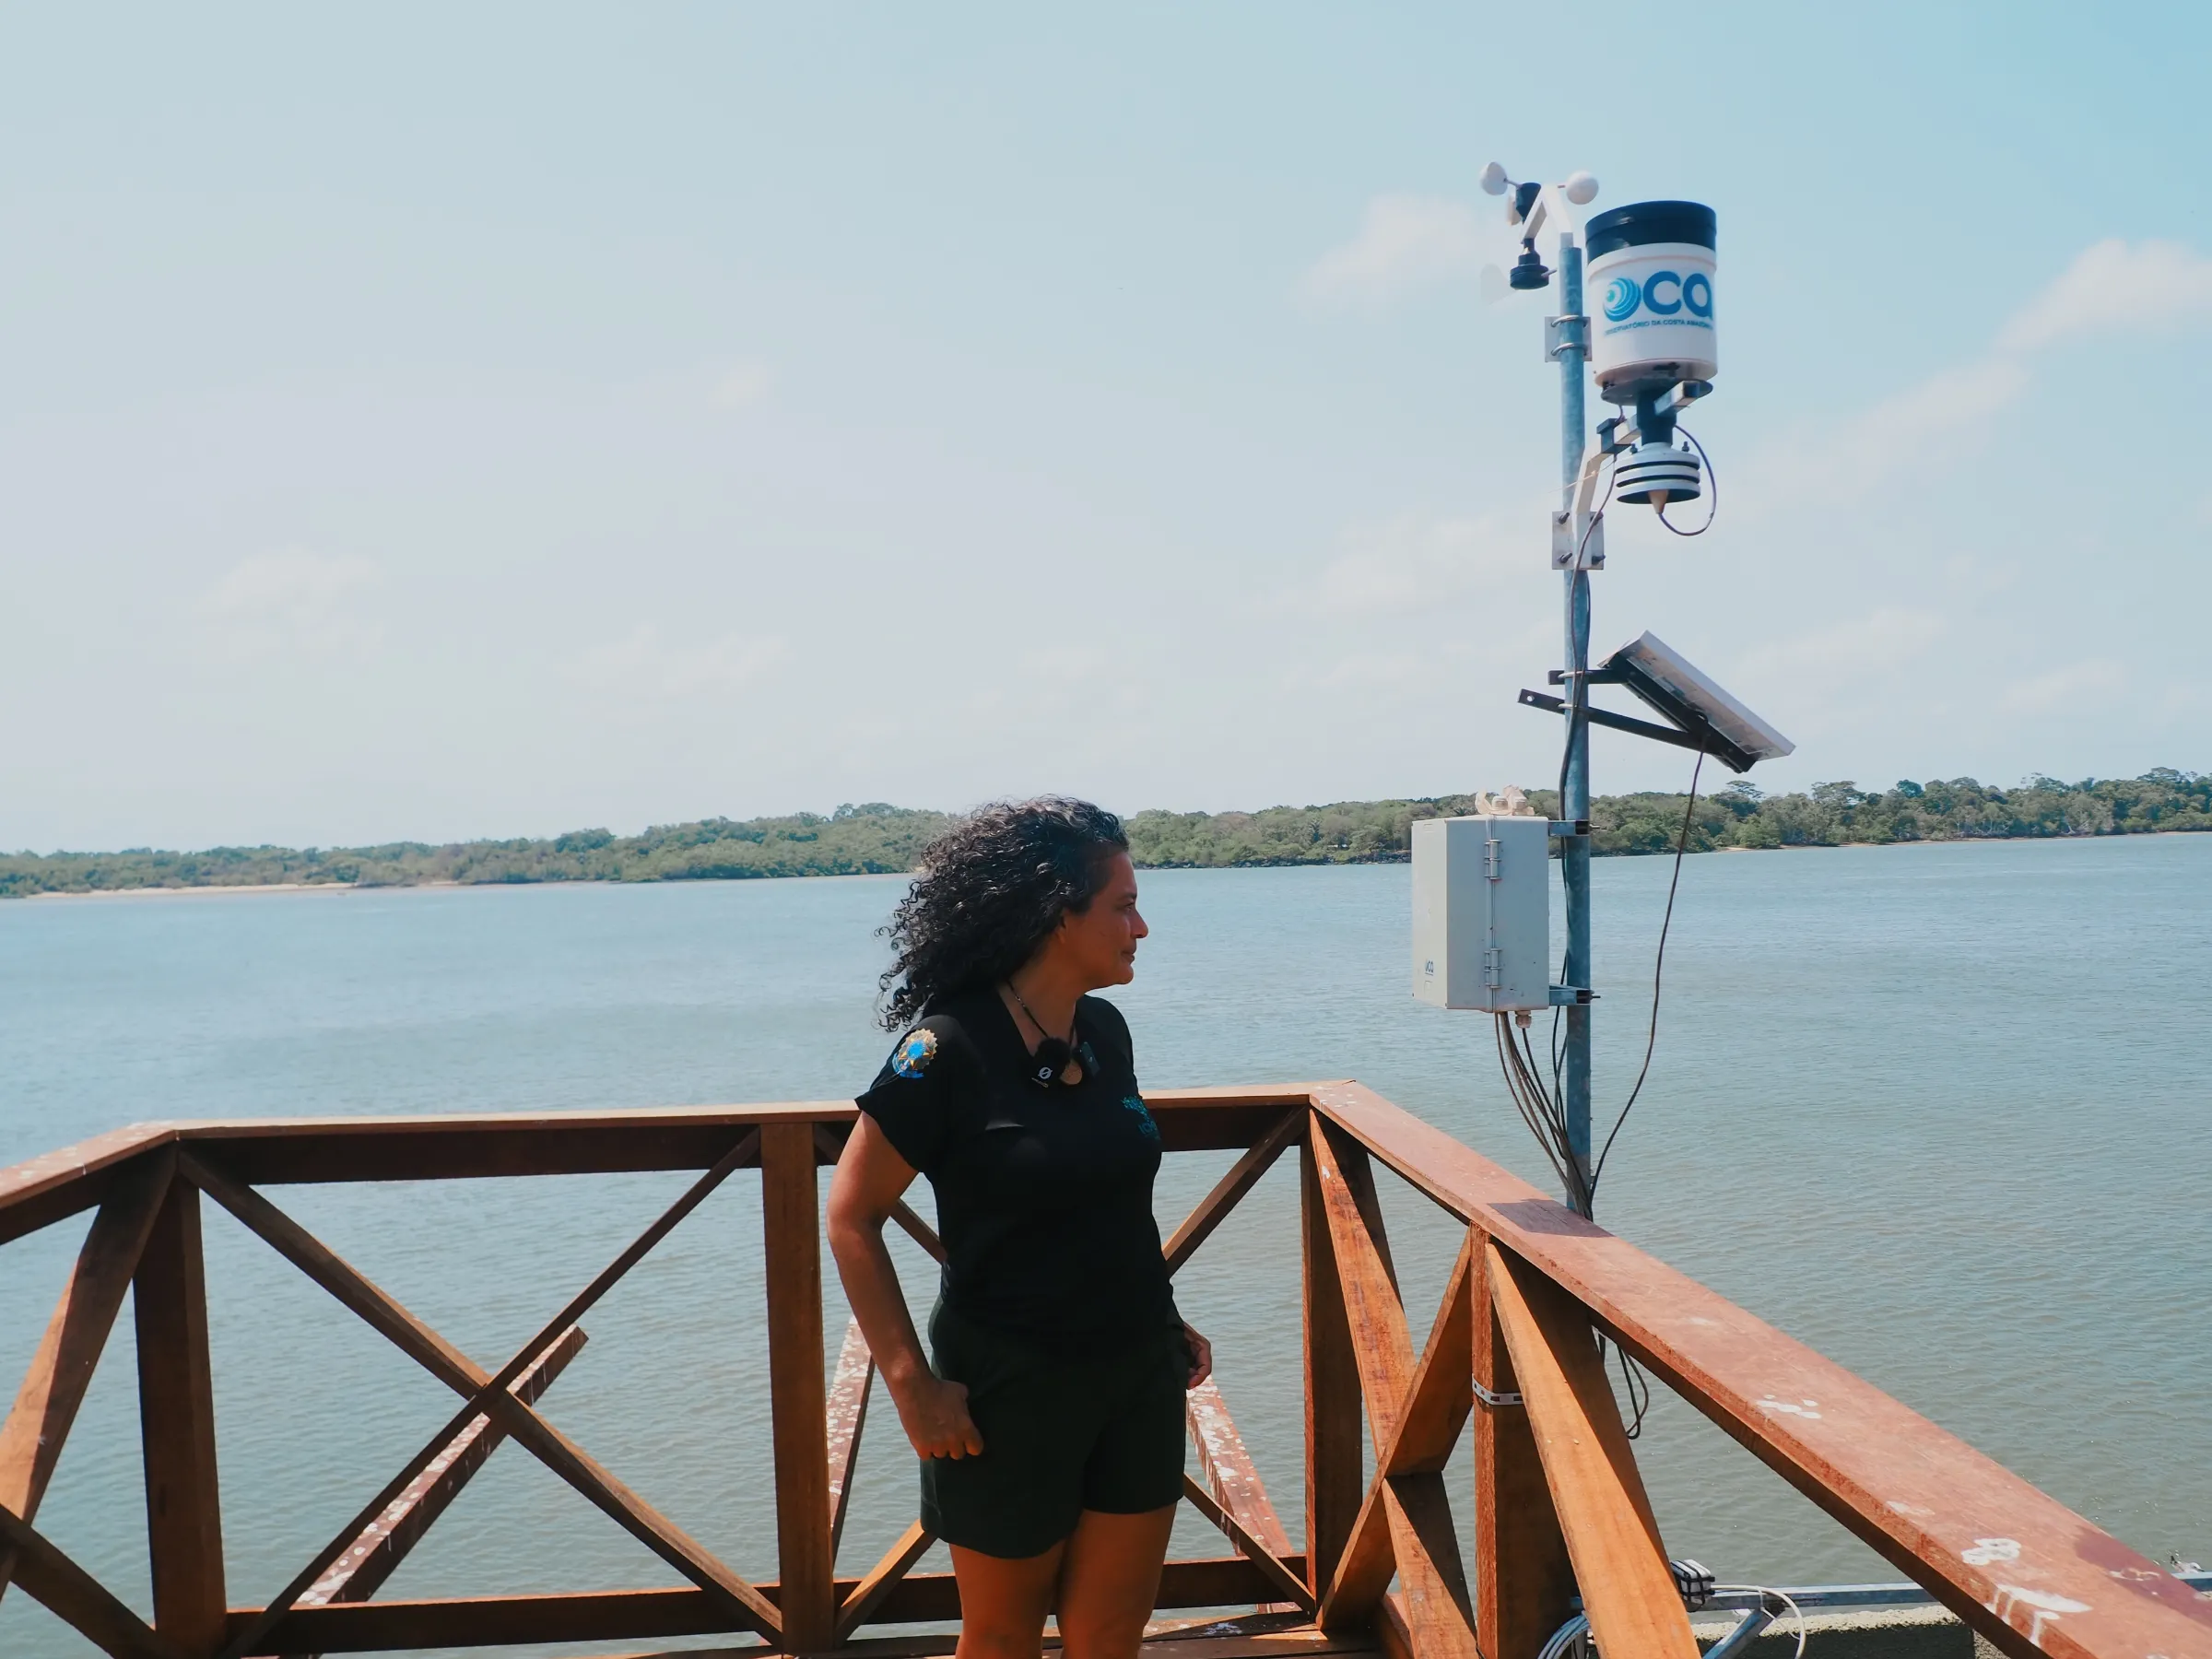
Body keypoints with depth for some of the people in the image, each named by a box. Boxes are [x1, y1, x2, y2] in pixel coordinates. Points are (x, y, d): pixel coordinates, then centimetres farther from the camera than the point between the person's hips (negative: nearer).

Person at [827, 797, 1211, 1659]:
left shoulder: (1105, 1030, 1)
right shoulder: (949, 1047, -19)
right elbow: (852, 1215, -14)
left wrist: (1167, 1320, 14)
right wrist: (912, 1383, -16)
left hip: (1140, 1377, 5)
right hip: (1011, 1389, -5)